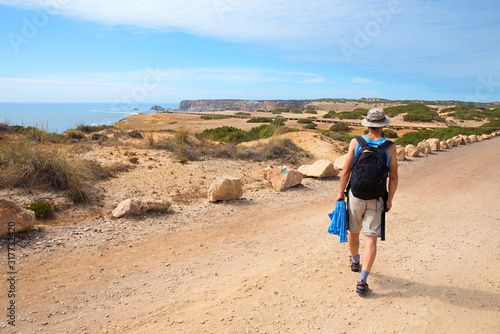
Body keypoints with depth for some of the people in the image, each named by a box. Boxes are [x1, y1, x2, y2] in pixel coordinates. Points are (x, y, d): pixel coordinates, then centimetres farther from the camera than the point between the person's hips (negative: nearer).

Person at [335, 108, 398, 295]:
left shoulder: (356, 143, -7)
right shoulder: (390, 148, -6)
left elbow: (346, 171, -7)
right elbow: (394, 177, -2)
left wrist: (340, 193, 3)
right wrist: (389, 200, 10)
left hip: (356, 196, 1)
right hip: (376, 200, -1)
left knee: (354, 232, 21)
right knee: (371, 238, 1)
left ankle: (355, 261, 46)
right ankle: (362, 281, -5)